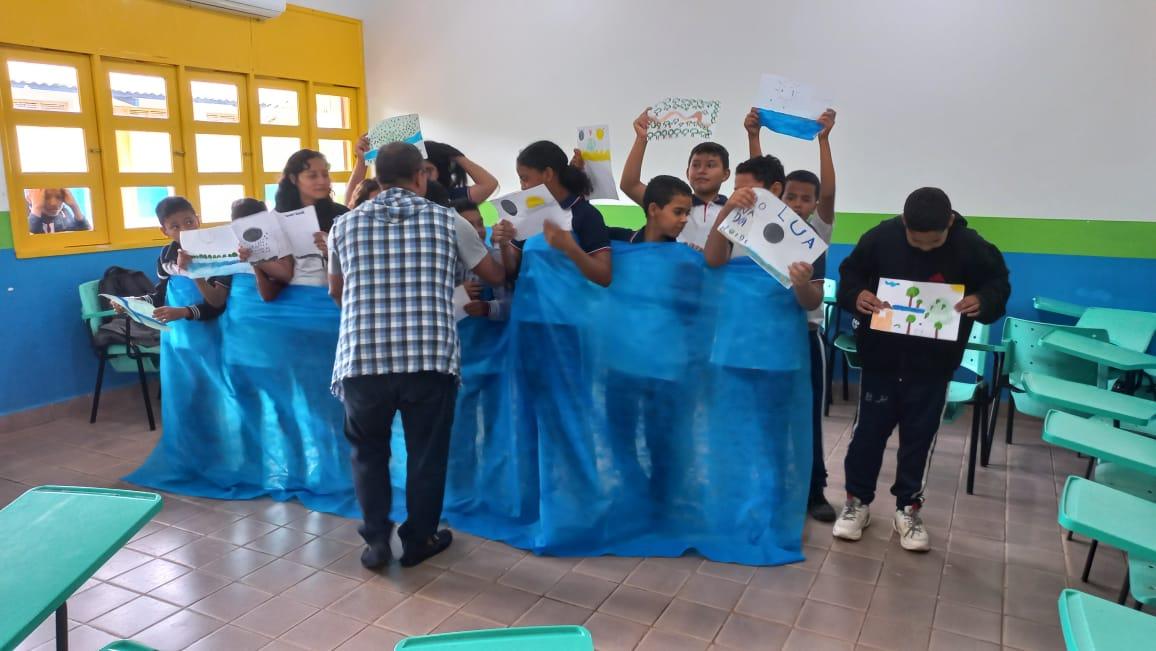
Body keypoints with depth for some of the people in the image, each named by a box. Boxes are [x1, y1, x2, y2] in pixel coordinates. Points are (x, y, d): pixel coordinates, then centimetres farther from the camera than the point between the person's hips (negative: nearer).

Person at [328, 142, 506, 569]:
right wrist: (497, 249, 41)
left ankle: (376, 540, 23)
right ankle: (418, 540, 28)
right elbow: (496, 277, 17)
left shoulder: (346, 225, 9)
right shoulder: (448, 221, 4)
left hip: (362, 358, 2)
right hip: (430, 358, -1)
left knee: (369, 451, 21)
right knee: (427, 452, 16)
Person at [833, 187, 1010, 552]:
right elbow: (850, 272, 0)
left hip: (934, 362, 0)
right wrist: (856, 295, -22)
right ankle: (857, 501, 24)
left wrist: (983, 301, -21)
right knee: (869, 428, 8)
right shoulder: (881, 237, -13)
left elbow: (999, 282, 1)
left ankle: (908, 509, 26)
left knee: (920, 434, 10)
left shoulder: (971, 247, -13)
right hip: (881, 355, 0)